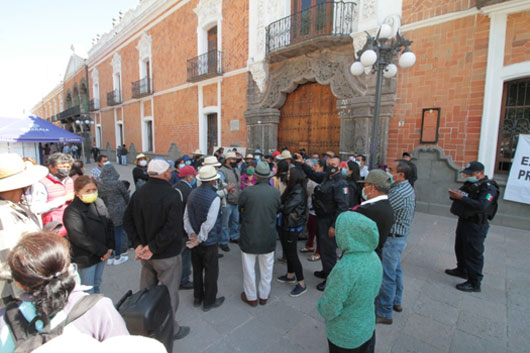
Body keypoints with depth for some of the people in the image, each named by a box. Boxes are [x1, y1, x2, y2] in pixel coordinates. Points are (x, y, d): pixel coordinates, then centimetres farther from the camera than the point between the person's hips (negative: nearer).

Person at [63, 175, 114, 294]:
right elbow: (80, 238, -21)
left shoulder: (99, 203, 1)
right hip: (85, 258, -6)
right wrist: (103, 251, -15)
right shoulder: (72, 211, -19)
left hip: (102, 253, 6)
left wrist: (110, 247, -4)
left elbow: (109, 225, 6)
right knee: (88, 290, 8)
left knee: (97, 285, 22)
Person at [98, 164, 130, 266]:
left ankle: (110, 256, 28)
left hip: (105, 212, 4)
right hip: (119, 212, -4)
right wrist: (125, 205, 16)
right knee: (118, 233, 7)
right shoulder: (118, 183, -15)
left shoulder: (99, 185, -5)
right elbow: (126, 196, -4)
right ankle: (117, 257, 18)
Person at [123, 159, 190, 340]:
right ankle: (170, 330, 29)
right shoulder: (172, 195, -23)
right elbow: (172, 228, -29)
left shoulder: (138, 193, -2)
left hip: (146, 253, 7)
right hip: (167, 255, -7)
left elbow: (127, 220, 2)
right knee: (169, 293, 11)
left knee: (146, 290, 26)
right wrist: (153, 248, -18)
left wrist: (138, 244, -2)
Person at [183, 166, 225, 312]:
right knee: (211, 272, 12)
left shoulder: (193, 194, -2)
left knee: (197, 269, 22)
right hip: (209, 241, -6)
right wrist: (199, 239, -16)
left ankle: (197, 297, 39)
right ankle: (209, 301, 27)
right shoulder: (214, 197, -23)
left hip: (195, 239, 7)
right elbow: (209, 223, -26)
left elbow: (186, 216, 0)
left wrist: (192, 233, -3)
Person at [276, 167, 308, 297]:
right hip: (287, 224, 9)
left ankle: (302, 284, 12)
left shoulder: (298, 192, -21)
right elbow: (283, 203, 5)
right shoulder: (292, 189, 8)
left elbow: (286, 209, -22)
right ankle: (290, 275, 38)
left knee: (292, 254, 0)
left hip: (293, 226, -9)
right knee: (288, 251, 20)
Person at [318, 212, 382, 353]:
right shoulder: (374, 258, -13)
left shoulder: (344, 269, -37)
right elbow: (374, 292, 3)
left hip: (345, 336, -5)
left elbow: (329, 310, -26)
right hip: (368, 328, 6)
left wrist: (321, 305, -5)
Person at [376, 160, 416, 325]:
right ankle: (396, 302, 42)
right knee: (396, 270, 23)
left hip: (392, 239, -10)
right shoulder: (407, 188, 6)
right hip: (400, 235, 10)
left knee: (386, 275, 1)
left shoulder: (399, 193, -28)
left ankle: (384, 313, 15)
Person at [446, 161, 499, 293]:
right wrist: (454, 195, -9)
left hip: (476, 225, -9)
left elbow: (481, 206, -31)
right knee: (460, 248, 21)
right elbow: (461, 196, 14)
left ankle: (474, 283, 8)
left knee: (474, 253, -2)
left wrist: (461, 197, -33)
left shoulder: (488, 187, -17)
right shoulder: (470, 184, 9)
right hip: (463, 221, 9)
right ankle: (462, 270, 40)